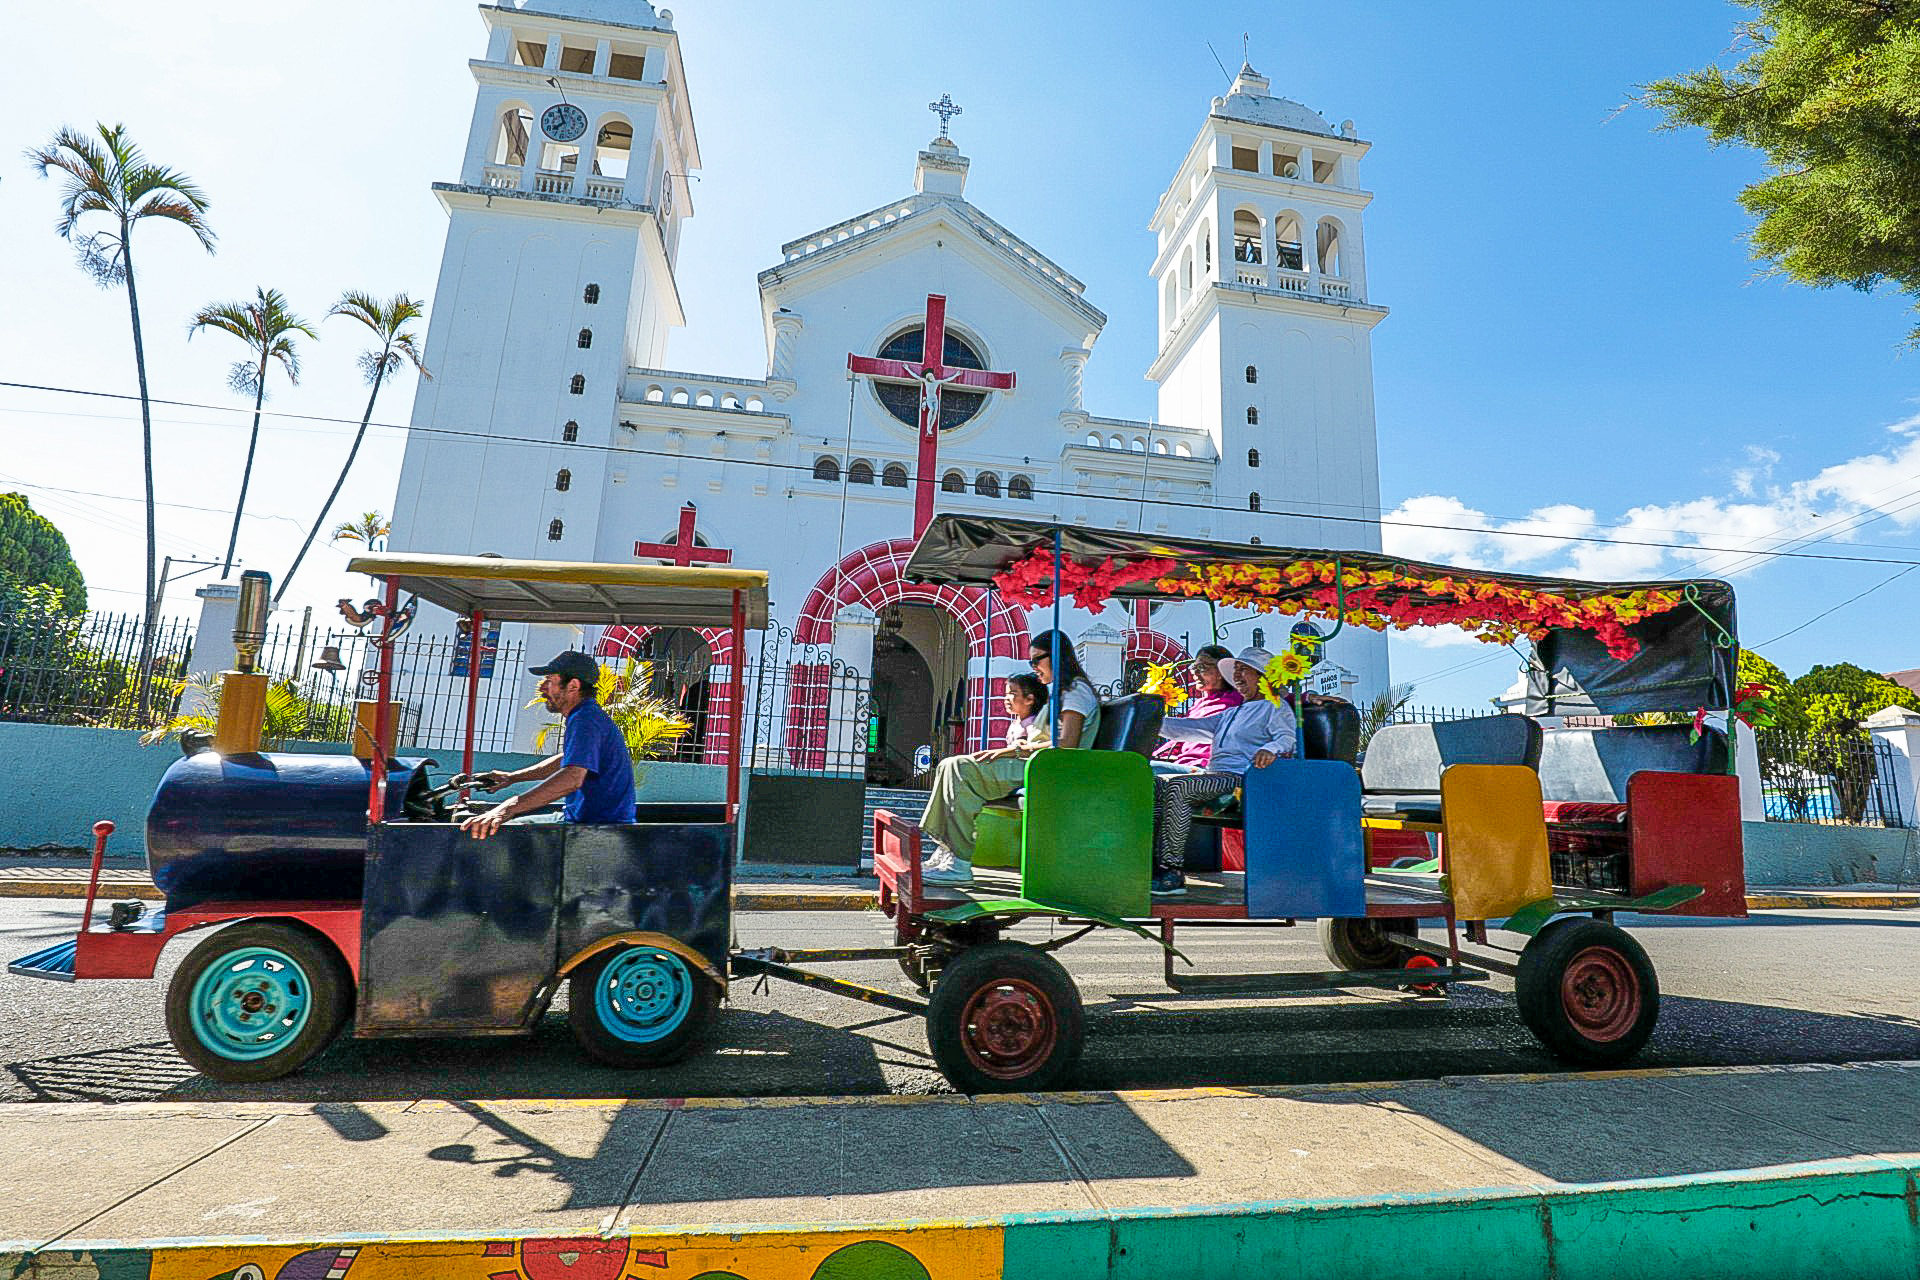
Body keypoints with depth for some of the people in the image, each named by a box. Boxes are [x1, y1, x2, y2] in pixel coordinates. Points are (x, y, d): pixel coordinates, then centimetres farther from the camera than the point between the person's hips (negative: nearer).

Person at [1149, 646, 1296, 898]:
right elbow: (1187, 728, 27)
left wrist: (1271, 749, -35)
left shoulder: (1275, 707, 7)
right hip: (1214, 780, 8)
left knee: (1178, 786, -30)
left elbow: (1290, 737, -12)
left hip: (1241, 781, -8)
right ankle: (1157, 863, -18)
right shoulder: (1231, 714, 31)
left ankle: (1172, 871, -31)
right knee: (1154, 785, -9)